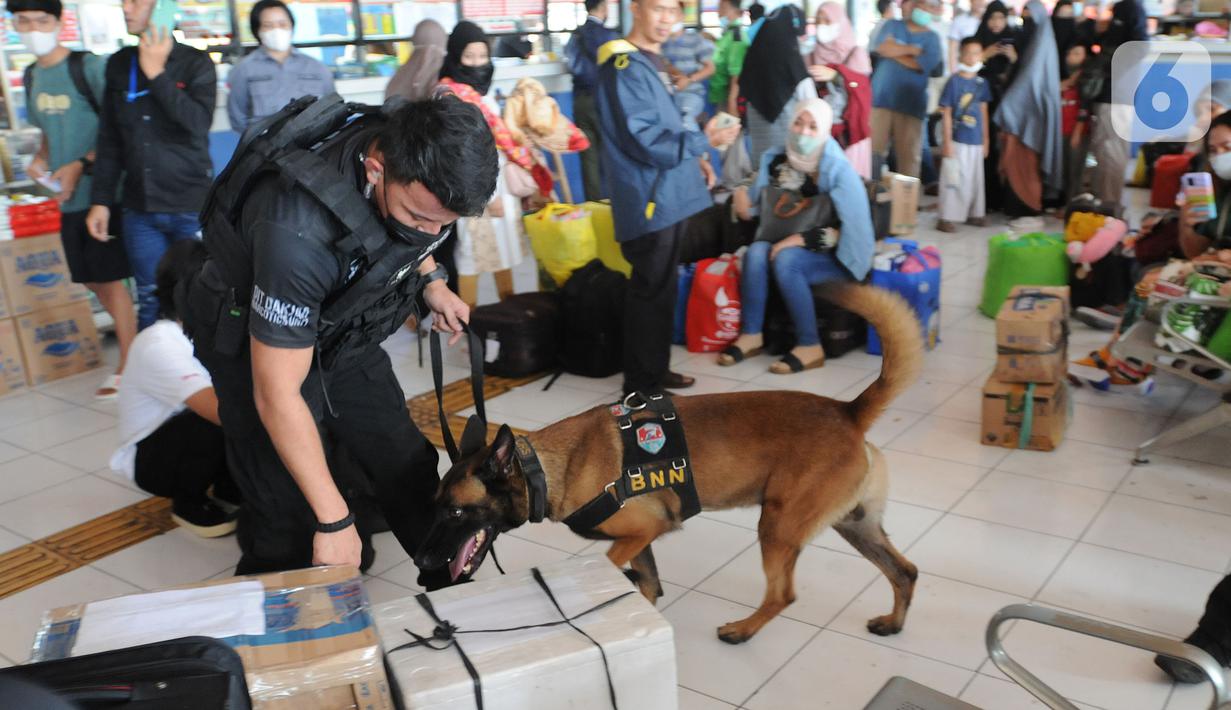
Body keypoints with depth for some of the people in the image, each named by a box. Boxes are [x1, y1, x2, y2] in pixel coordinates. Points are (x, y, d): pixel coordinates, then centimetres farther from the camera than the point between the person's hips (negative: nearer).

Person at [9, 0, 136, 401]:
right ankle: (131, 336, 30)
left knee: (110, 279, -3)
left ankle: (128, 365, 6)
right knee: (92, 281, 14)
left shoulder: (89, 67, -11)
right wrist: (41, 159, 3)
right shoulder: (32, 76, 12)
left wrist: (81, 166, -22)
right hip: (68, 199, 7)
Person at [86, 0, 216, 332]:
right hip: (140, 210, 4)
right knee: (150, 301, 10)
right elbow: (109, 141, 11)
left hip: (192, 208, -3)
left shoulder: (195, 63, -3)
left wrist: (156, 73, -16)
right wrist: (100, 200, 7)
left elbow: (199, 123, -19)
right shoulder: (118, 65, 8)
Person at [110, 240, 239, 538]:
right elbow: (219, 410, -42)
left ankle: (230, 486, 5)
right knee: (212, 421, -35)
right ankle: (189, 504, -7)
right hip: (149, 459, -6)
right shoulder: (158, 345, -29)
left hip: (193, 442, 6)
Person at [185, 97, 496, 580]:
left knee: (407, 468, 8)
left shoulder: (418, 160, -22)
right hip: (258, 341, -5)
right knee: (288, 520, -8)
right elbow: (276, 394, -32)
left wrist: (431, 281, -4)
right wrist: (334, 520, -27)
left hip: (342, 330, 6)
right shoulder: (298, 231, -41)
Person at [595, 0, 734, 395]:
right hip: (650, 200, -10)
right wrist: (703, 141, -21)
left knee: (661, 287, 18)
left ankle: (655, 369, 30)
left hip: (669, 195, 10)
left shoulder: (651, 61, 15)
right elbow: (644, 141, -23)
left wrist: (693, 158, 11)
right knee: (650, 291, -3)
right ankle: (641, 384, 8)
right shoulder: (624, 66, -17)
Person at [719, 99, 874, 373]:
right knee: (757, 251, -25)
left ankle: (810, 345, -23)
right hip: (789, 246, 5)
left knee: (785, 260, -33)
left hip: (834, 257, -5)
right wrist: (743, 199, -17)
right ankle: (751, 334, -17)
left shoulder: (838, 170, -16)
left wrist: (802, 239, -25)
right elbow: (760, 208, 7)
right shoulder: (776, 160, 0)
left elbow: (853, 228, -20)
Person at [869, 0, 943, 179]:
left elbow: (919, 64, -9)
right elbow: (882, 47, -9)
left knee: (909, 153, 0)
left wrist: (894, 50, -2)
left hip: (911, 103, 0)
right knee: (873, 147, -2)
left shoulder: (932, 39, 8)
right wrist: (912, 50, -4)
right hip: (881, 98, 0)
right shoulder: (892, 26, 11)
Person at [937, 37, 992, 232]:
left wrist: (986, 139, 13)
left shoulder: (982, 82, 7)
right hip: (957, 140, -5)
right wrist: (947, 141, -12)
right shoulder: (954, 81, -9)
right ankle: (947, 217, 2)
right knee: (954, 178, -4)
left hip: (976, 141, 5)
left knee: (975, 178, 14)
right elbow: (946, 113, -9)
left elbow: (983, 112, 13)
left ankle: (974, 213, 27)